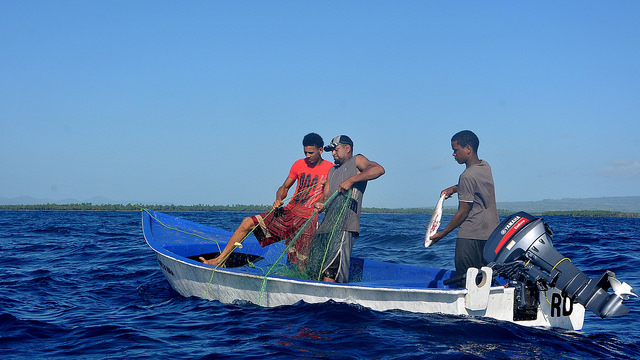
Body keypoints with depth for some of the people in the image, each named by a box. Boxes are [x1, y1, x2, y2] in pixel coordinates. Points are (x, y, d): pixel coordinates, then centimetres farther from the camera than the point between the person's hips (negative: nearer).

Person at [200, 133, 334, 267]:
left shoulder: (330, 169, -1)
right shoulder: (299, 164, 11)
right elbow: (285, 188, 19)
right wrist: (278, 200, -3)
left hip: (307, 220, -5)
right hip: (288, 212, 5)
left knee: (301, 266, -12)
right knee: (247, 223, -7)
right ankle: (220, 260, -3)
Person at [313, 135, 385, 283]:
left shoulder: (357, 160, 4)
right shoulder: (332, 171, 27)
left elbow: (379, 169, -15)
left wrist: (351, 180, -21)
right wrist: (321, 204, -3)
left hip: (346, 227, -8)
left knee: (330, 273, -15)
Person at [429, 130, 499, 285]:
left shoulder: (467, 176, -17)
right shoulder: (486, 166, 8)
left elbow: (463, 212, -15)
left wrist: (442, 234, -8)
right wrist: (454, 188, 16)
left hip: (470, 235, -9)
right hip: (492, 234, 9)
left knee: (465, 283, -4)